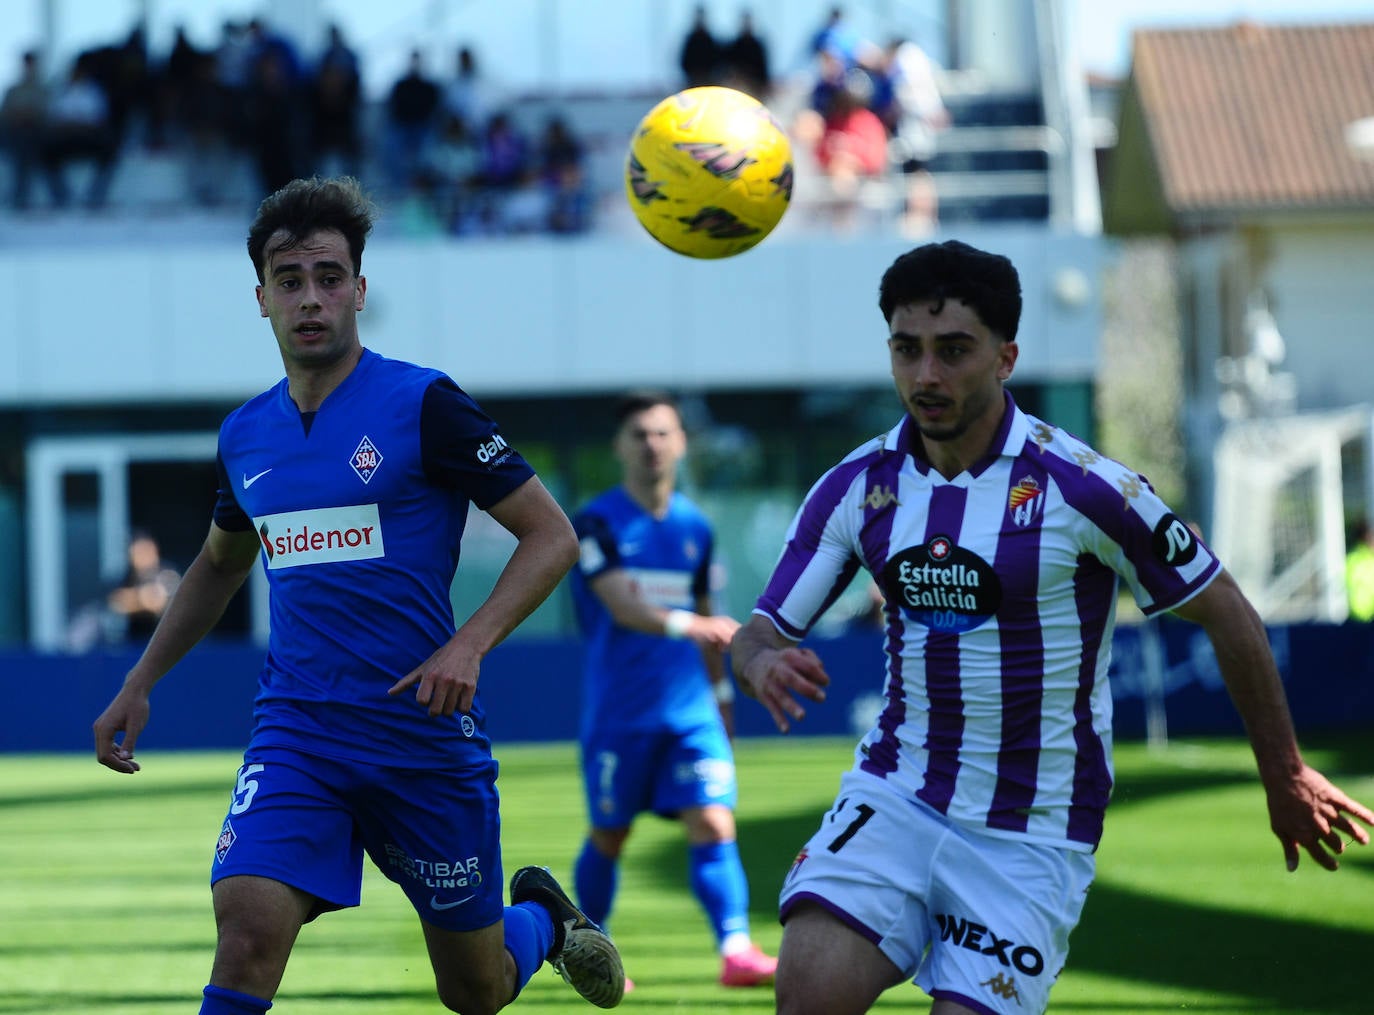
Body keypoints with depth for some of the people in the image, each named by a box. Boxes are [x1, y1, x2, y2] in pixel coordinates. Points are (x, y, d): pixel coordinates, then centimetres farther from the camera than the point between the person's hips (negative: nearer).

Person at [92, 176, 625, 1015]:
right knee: (248, 929, -23)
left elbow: (552, 537, -7)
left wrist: (469, 646, -20)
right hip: (297, 732, 3)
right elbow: (221, 565, 27)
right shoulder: (245, 436, 8)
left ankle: (544, 917, 46)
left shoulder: (422, 405, -8)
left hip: (425, 728, -3)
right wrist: (139, 684, 20)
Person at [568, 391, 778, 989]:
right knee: (608, 837, 8)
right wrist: (684, 624, -36)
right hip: (617, 712, -3)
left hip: (690, 710, 3)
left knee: (713, 823, -12)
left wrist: (720, 691, 23)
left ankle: (736, 951, -20)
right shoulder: (597, 523, -6)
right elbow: (623, 607, -21)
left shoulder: (695, 528, 10)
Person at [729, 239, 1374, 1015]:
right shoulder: (858, 487, -1)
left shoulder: (1081, 487, -14)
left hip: (1033, 835, -3)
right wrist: (762, 664, -22)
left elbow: (1228, 616, -3)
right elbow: (760, 634, 4)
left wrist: (1286, 778, 5)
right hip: (895, 796, 3)